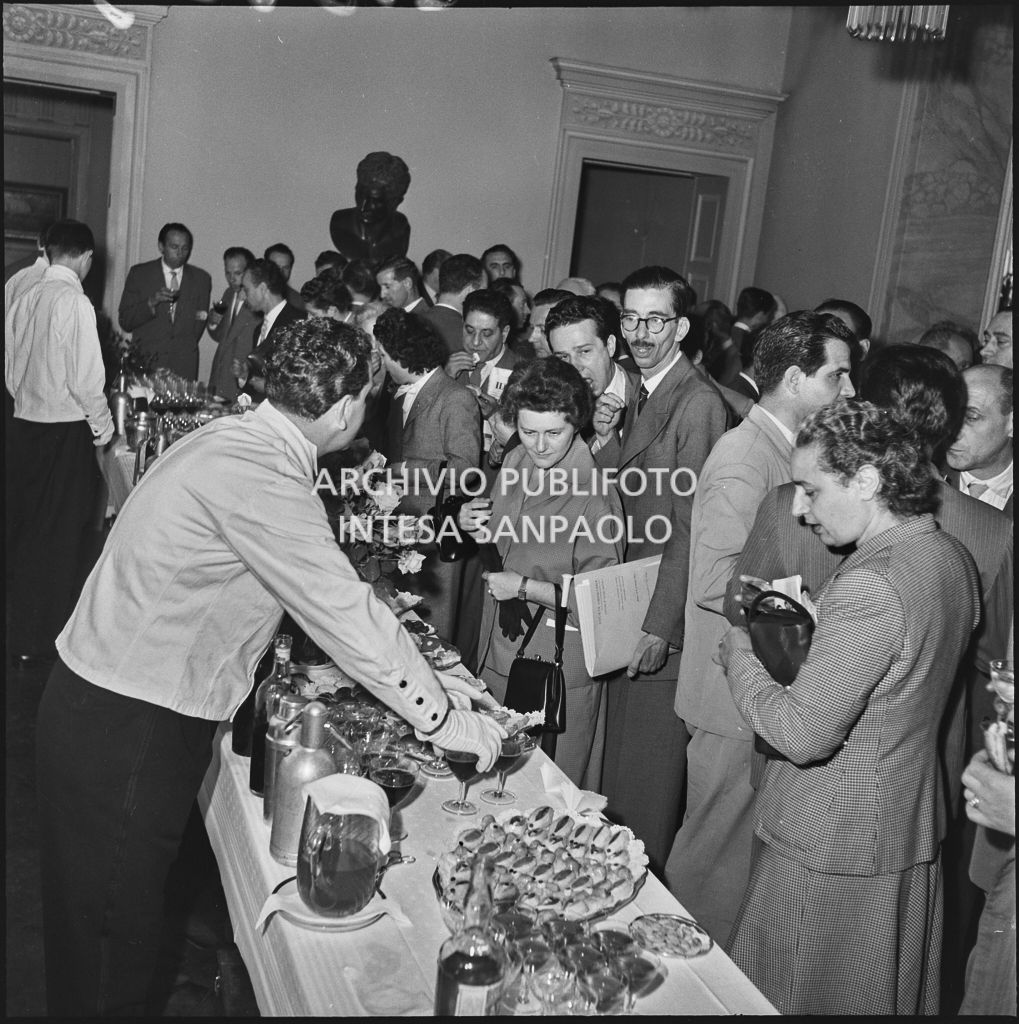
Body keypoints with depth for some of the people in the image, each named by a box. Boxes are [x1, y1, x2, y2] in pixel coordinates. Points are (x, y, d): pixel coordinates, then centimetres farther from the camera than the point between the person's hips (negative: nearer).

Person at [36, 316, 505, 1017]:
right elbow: (346, 617, -24)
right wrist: (440, 718, -13)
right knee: (113, 914, 10)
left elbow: (325, 588, 12)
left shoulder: (240, 440, 4)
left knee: (138, 891, 24)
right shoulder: (260, 480, -27)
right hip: (123, 725, -9)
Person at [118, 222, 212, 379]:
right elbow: (124, 321, -1)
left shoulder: (201, 279, 8)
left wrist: (185, 352, 7)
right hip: (144, 362, -1)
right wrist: (151, 302, -15)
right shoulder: (139, 273, 4)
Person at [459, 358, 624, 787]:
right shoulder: (515, 463, 2)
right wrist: (475, 526, -4)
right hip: (500, 648, 7)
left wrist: (525, 588, -20)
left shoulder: (593, 497, -21)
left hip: (560, 663, -7)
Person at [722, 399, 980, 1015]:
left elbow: (804, 735, -28)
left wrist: (739, 657, -14)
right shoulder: (951, 554, -1)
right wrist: (813, 624, 7)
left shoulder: (868, 587, -30)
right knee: (890, 992, 26)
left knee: (795, 995, 12)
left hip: (835, 844, -9)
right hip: (914, 825, 9)